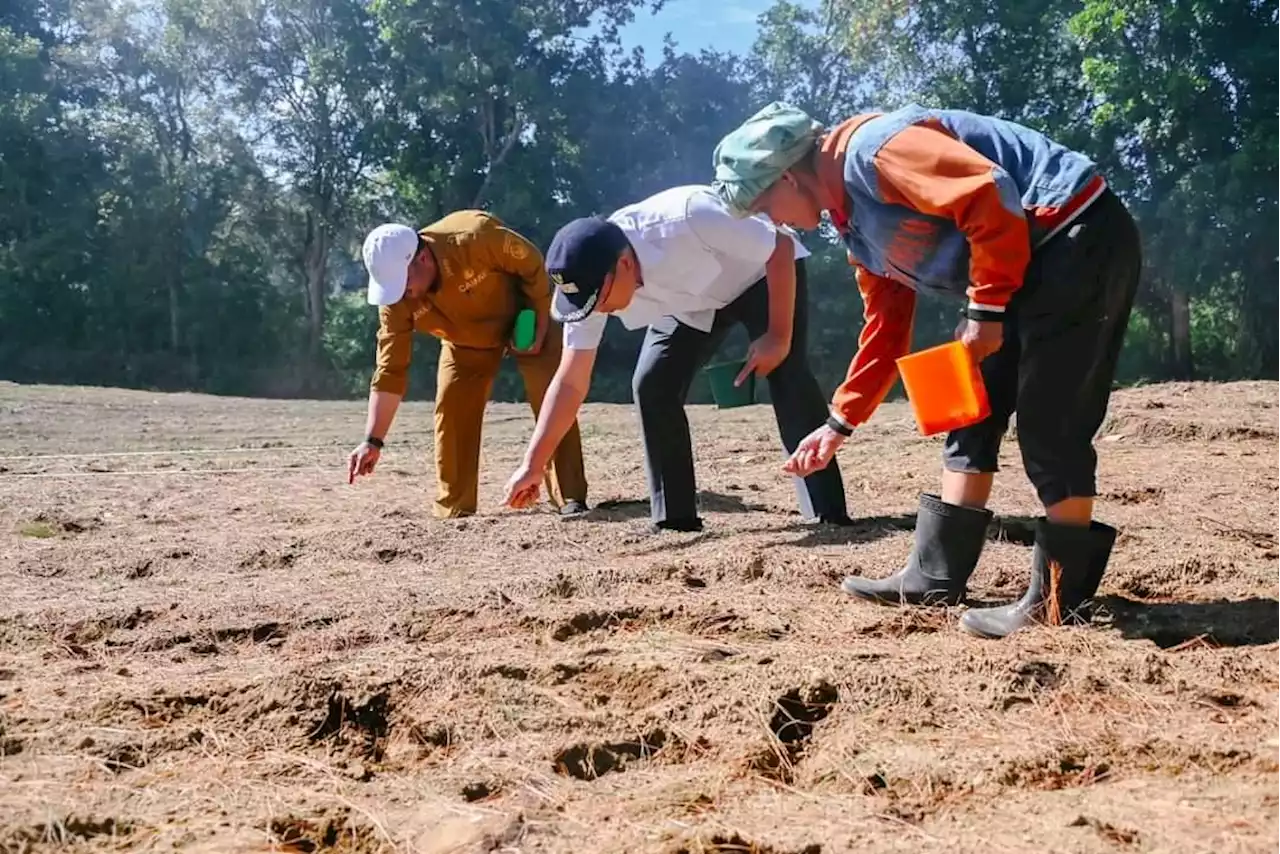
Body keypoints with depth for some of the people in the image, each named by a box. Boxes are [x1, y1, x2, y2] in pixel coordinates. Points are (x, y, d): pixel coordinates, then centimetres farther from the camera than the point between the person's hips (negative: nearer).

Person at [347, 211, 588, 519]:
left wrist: (540, 326, -21)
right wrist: (373, 440, -29)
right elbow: (390, 370, -24)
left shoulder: (476, 236, -40)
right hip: (465, 341, 3)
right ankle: (452, 511, 3)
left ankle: (571, 498, -7)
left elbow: (533, 264, -23)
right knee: (450, 410, -8)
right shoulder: (395, 300, -27)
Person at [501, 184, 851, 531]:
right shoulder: (590, 281, -26)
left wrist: (779, 336, -26)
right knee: (651, 385, -10)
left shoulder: (687, 221, -43)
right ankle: (675, 519, 0)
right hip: (691, 303, 5)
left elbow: (782, 247, -29)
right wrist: (532, 465, -24)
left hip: (765, 271, -4)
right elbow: (571, 381, -21)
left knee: (787, 377, -21)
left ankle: (828, 515, -15)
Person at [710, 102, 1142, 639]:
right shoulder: (854, 222, 14)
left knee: (1049, 427, -10)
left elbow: (989, 194, -26)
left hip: (1081, 240, -10)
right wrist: (840, 422, 19)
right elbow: (885, 330, 18)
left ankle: (1059, 602, 1)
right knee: (970, 414, 10)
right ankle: (935, 576, 17)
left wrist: (985, 310, -20)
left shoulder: (872, 148, -17)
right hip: (1031, 263, 10)